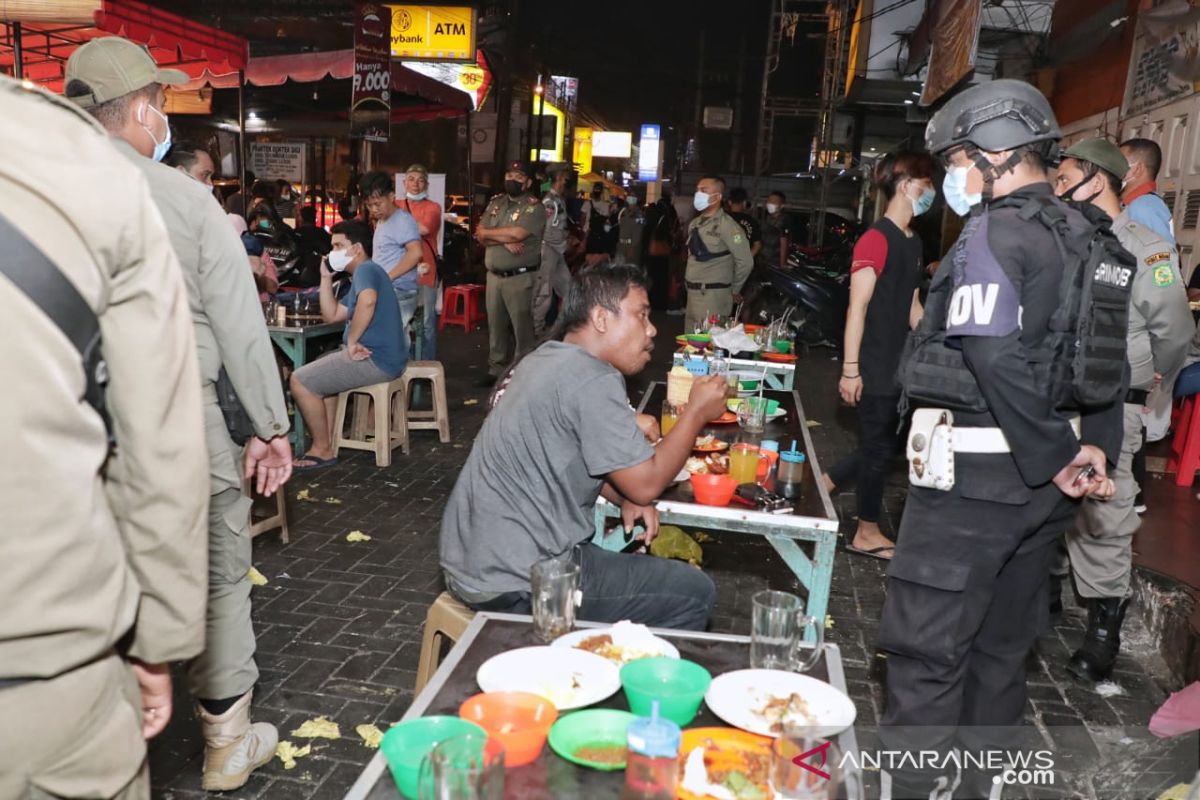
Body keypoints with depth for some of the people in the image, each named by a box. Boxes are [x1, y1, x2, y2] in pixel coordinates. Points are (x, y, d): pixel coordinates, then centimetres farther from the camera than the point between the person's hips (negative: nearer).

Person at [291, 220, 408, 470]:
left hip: (375, 359, -11)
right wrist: (326, 277, 15)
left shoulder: (365, 269, -11)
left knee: (300, 381, -11)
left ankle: (323, 450, 1)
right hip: (377, 356, 11)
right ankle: (328, 440, 24)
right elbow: (331, 315, 22)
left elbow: (368, 301, -35)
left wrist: (351, 341, -27)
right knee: (318, 371, 30)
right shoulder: (362, 274, 23)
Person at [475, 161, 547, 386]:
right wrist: (505, 240, -15)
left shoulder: (534, 207, -6)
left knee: (521, 327, -1)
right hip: (494, 275, 6)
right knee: (495, 325, 12)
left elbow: (517, 233, -20)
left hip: (520, 277, -6)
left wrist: (489, 233, -6)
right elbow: (481, 236, 2)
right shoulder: (495, 202, 12)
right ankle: (496, 369, 23)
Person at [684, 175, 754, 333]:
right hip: (692, 293, 8)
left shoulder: (726, 225, -12)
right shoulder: (694, 224, 13)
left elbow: (745, 262, -14)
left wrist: (733, 290, -3)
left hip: (713, 296, -8)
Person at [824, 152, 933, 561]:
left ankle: (819, 485, 28)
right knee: (879, 447, 3)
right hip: (873, 366, -9)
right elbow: (857, 308, -19)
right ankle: (867, 534, 19)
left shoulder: (913, 241, 13)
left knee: (886, 445, 15)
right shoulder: (877, 239, -15)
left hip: (898, 364, 9)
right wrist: (850, 369, -20)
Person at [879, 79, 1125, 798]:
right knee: (1003, 644, 18)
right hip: (1042, 481, 9)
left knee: (927, 648, 0)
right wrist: (1095, 447, 8)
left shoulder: (992, 233, -14)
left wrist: (1057, 457, -16)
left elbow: (997, 359, -25)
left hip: (975, 472, -9)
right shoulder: (1088, 238, 13)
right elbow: (1112, 361, 12)